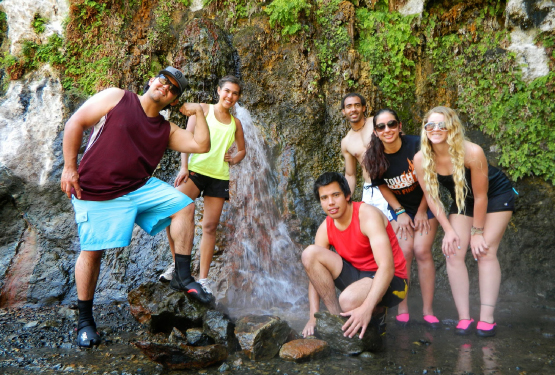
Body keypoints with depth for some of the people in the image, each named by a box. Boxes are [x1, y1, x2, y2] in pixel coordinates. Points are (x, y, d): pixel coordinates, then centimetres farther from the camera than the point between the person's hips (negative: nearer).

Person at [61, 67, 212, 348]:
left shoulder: (166, 131, 7)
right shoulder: (116, 98, -3)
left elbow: (202, 145, 1)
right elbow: (75, 123, -4)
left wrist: (197, 112, 1)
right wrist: (69, 167, -8)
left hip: (140, 187, 5)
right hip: (97, 194, -4)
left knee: (184, 207, -7)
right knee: (92, 251, -3)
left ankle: (183, 277, 2)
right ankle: (85, 320, 16)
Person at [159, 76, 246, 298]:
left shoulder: (236, 123, 17)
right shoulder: (203, 110, 8)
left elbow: (242, 150, 26)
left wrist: (234, 159, 3)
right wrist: (184, 167, -12)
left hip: (219, 177, 3)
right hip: (196, 170, -2)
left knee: (210, 226, 0)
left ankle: (203, 279, 5)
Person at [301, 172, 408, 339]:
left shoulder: (367, 215, -22)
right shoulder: (325, 229, -3)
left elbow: (387, 266, -32)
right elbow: (315, 273, -4)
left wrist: (366, 308, -42)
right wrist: (313, 317, -16)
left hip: (390, 280, -6)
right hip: (356, 275, 6)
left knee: (348, 300, -38)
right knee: (310, 253, -15)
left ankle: (377, 311, -1)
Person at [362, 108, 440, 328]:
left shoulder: (416, 145, -23)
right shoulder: (375, 157, -15)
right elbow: (382, 187, 0)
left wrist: (422, 211, -8)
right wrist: (400, 212, -5)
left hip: (425, 205, -1)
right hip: (399, 208, 2)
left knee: (422, 251, -12)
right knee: (404, 252, -11)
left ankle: (428, 311, -3)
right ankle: (402, 309, -1)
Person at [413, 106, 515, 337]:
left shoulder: (472, 152, -33)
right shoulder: (421, 159, -22)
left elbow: (481, 196, -23)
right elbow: (431, 196, -12)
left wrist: (477, 232, -16)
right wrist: (448, 230, -13)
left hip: (496, 195, -4)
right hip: (463, 200, 4)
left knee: (485, 253, -10)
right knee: (453, 253, -8)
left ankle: (486, 318, -5)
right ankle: (464, 317, -4)